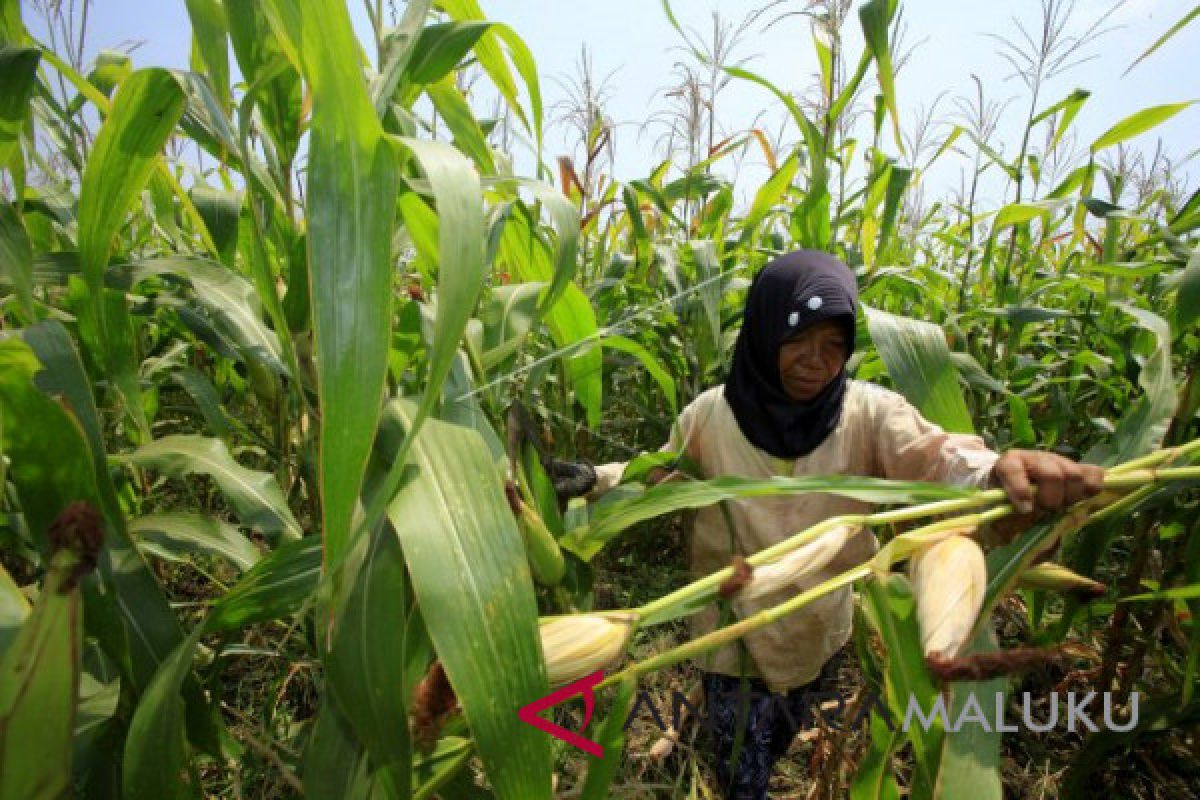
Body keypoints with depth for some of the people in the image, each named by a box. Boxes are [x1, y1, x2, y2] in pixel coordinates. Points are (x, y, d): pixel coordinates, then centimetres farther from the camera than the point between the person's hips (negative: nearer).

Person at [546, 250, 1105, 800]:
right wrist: (594, 480, -21)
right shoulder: (710, 416, -18)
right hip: (736, 638, -2)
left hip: (821, 632, 3)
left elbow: (937, 459, -33)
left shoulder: (868, 413, -18)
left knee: (778, 742, 33)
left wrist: (1003, 470, -55)